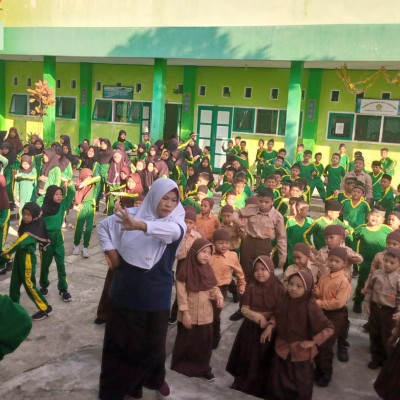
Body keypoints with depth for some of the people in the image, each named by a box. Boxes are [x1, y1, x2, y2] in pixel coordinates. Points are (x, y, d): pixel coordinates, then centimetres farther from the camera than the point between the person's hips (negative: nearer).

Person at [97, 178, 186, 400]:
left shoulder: (176, 221, -10)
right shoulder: (132, 214, -4)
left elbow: (173, 230, -35)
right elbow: (103, 226, 9)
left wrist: (139, 225, -51)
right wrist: (111, 252, -4)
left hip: (155, 296, -1)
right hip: (125, 293, 1)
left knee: (152, 343, 14)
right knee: (120, 341, 14)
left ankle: (154, 378, 44)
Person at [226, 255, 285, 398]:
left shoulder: (279, 288, -12)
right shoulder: (251, 287, -9)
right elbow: (244, 309, -8)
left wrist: (270, 326, -21)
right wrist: (259, 317, -22)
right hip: (251, 328, 1)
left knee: (266, 359, 9)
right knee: (248, 358, 12)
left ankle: (264, 386, 31)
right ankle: (244, 382, 35)